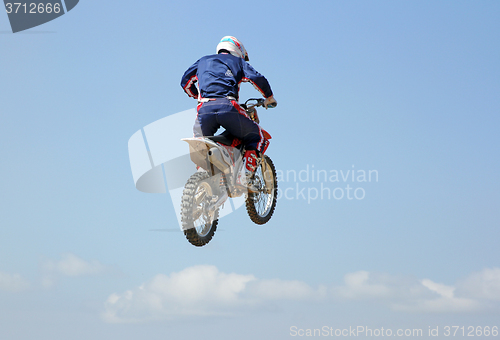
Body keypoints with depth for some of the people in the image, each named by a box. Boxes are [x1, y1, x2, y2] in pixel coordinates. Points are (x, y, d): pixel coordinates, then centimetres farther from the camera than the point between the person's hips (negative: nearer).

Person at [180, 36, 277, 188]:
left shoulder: (203, 61, 33)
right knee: (257, 137, 15)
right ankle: (245, 177, -3)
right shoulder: (237, 61, 24)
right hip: (227, 106, -3)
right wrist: (269, 97, 22)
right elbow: (256, 78, 8)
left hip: (204, 108, 3)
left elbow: (185, 81, 34)